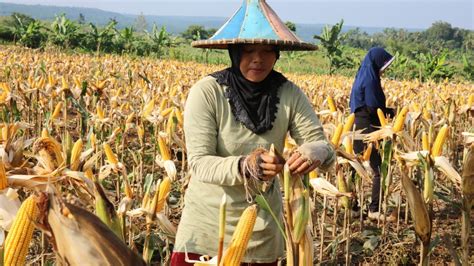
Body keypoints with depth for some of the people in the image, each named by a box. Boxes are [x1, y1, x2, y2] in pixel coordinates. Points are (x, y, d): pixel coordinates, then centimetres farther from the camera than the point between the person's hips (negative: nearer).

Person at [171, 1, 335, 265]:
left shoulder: (290, 95, -8)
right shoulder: (207, 92, -15)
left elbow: (325, 147, -9)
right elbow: (199, 163, -18)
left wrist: (316, 152, -33)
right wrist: (243, 166, -36)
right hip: (207, 224, -2)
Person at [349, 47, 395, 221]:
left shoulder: (363, 76, 14)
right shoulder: (370, 80, -15)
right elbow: (373, 109, -19)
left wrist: (386, 111, 9)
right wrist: (392, 112, -3)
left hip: (358, 128, 10)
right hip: (367, 130, -10)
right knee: (379, 169, -5)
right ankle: (374, 210, -3)